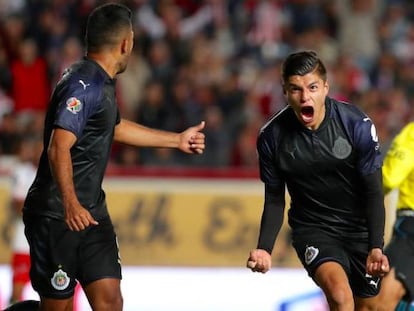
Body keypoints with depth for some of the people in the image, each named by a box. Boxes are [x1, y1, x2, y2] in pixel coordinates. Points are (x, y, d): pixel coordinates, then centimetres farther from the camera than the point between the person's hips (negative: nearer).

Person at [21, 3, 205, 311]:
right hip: (56, 216, -9)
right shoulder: (84, 85, -19)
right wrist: (70, 203, -43)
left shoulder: (102, 83, 14)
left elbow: (115, 127, 33)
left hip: (91, 212, 9)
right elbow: (58, 149, -30)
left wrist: (177, 140, 38)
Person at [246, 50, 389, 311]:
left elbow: (374, 192, -13)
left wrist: (376, 247, -25)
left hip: (360, 227, 1)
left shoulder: (357, 125, -17)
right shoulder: (272, 136, -12)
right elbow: (274, 199, 0)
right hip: (312, 229, -1)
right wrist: (264, 248, -14)